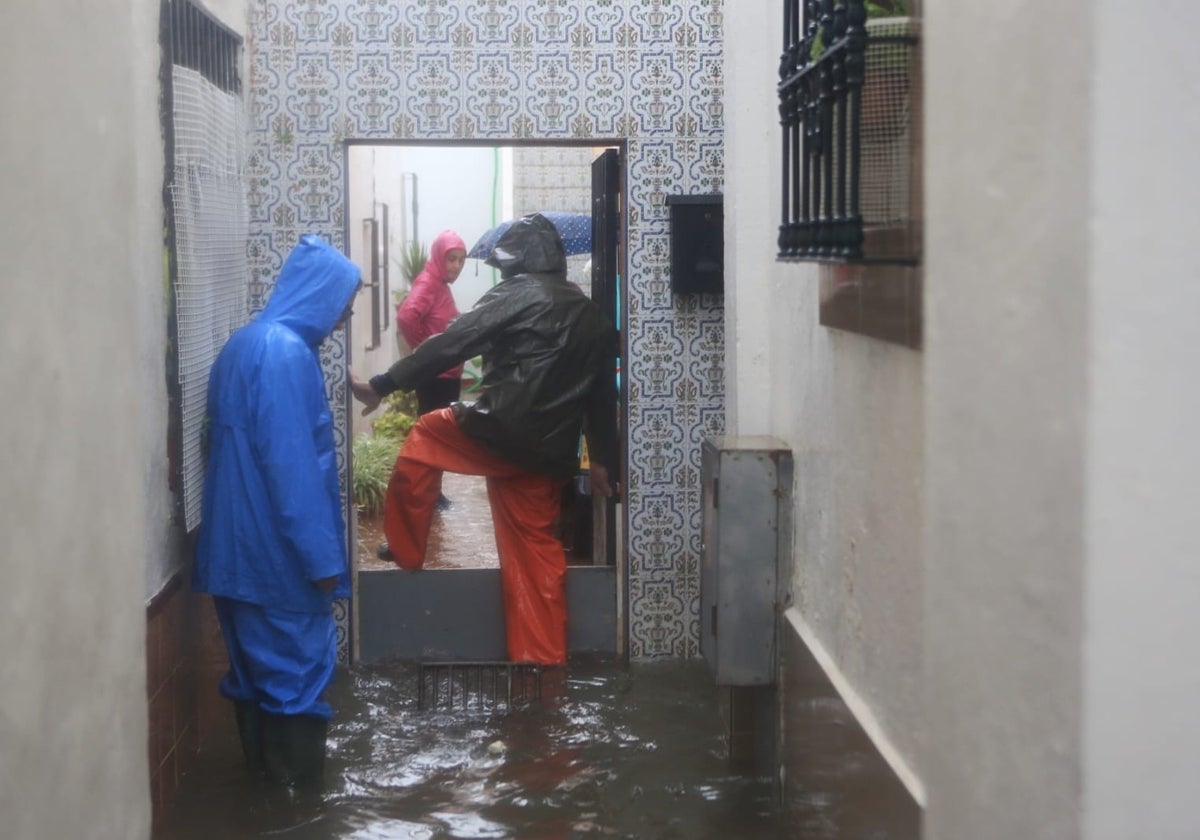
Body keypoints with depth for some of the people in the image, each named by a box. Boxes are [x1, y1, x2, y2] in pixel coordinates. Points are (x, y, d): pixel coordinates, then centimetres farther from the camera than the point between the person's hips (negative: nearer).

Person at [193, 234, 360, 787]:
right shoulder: (286, 352, -20)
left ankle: (263, 761, 30)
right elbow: (291, 463, -24)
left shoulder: (248, 342, 10)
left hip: (242, 535, 9)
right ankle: (297, 776, 12)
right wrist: (322, 555, -20)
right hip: (277, 543, -9)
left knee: (256, 651, 18)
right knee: (297, 654, 3)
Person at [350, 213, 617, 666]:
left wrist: (382, 385, -13)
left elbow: (451, 343, -12)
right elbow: (601, 394, 20)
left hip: (500, 431, -6)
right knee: (535, 549, 13)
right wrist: (600, 459, 25)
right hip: (551, 453, 7)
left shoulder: (517, 295, -5)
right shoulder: (591, 315, 18)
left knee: (425, 435, 19)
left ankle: (406, 552, 23)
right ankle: (544, 657, 12)